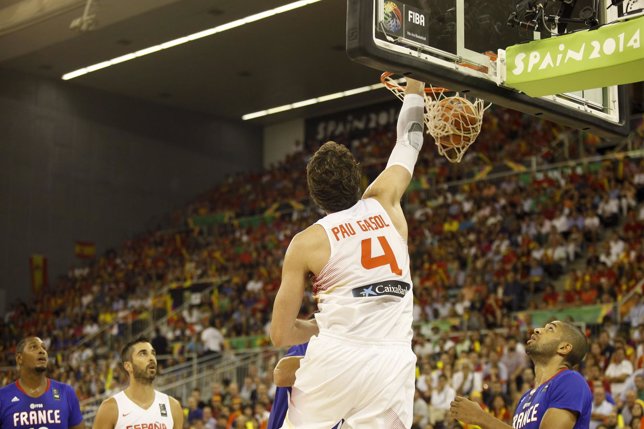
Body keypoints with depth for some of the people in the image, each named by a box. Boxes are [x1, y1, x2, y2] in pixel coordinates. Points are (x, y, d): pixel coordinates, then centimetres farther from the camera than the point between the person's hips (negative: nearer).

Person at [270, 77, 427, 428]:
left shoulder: (306, 242, 5)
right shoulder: (384, 205, 11)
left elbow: (279, 334, 4)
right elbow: (409, 139, 29)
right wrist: (416, 77, 39)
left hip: (335, 358, -2)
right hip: (393, 362, 2)